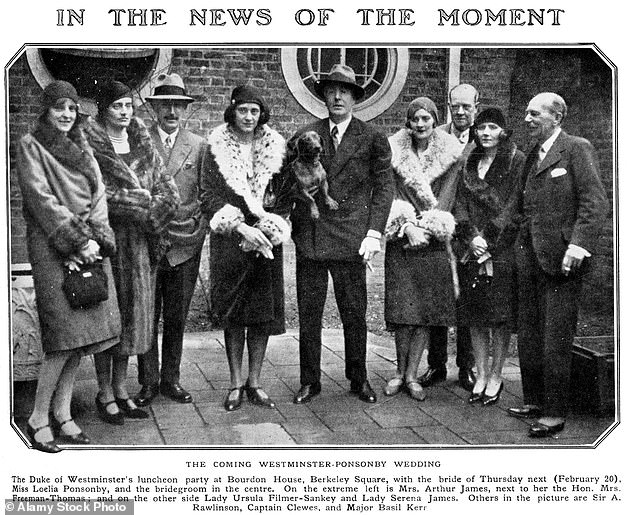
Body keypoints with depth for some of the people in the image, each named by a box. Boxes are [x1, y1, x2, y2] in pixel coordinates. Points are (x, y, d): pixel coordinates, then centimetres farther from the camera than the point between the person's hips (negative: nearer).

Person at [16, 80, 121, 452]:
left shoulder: (82, 147, 19)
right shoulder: (31, 146, 2)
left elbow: (99, 195, 11)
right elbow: (42, 199, -8)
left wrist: (96, 240, -5)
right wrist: (77, 242, -13)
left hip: (91, 247, 6)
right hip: (53, 248, -5)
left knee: (81, 336, 2)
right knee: (66, 335, -12)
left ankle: (63, 412, 12)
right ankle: (38, 418, -1)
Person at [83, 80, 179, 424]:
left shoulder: (142, 144, 12)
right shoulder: (90, 146, -4)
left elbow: (169, 191, 5)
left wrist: (131, 201, -10)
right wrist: (141, 201, -11)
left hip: (140, 243, 5)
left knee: (133, 315, 8)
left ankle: (120, 389, 20)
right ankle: (105, 394, 11)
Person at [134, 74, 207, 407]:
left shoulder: (198, 146, 7)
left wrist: (201, 226, -1)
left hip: (184, 244, 2)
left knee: (176, 318, 10)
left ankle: (171, 379, 22)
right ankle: (148, 382, 17)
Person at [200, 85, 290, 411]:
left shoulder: (273, 147, 7)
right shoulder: (218, 149, 0)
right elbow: (209, 197, -6)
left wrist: (273, 223, -7)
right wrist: (241, 228, -18)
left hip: (265, 238, 2)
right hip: (229, 240, -2)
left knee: (264, 312, 3)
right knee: (232, 312, 2)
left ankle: (254, 382, 13)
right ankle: (236, 384, 12)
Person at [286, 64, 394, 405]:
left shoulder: (372, 140, 5)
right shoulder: (305, 137, 8)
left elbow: (384, 186, 4)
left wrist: (374, 233, -4)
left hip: (351, 239, -1)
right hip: (309, 237, 1)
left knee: (355, 314, 6)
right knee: (308, 314, 6)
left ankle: (358, 379, 22)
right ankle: (309, 381, 18)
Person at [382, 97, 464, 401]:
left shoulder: (451, 153, 3)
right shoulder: (396, 151, 4)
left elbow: (445, 197, -2)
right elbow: (394, 193, -1)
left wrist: (425, 228, -12)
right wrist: (408, 226, -14)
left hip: (433, 239, 0)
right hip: (401, 237, 0)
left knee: (426, 309, 0)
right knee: (402, 308, -2)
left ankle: (411, 374, 9)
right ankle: (400, 371, 13)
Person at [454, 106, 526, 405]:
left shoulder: (517, 161, -1)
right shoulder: (469, 163, 14)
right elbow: (461, 204, 9)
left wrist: (491, 241, -11)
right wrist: (471, 237, -6)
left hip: (503, 251, -4)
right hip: (473, 251, 4)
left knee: (500, 317, -1)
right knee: (475, 317, 5)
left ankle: (495, 377, 9)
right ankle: (480, 375, 15)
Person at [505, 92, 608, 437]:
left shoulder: (577, 149, -5)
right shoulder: (531, 157, 18)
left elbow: (595, 202, -12)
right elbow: (517, 206, 22)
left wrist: (578, 245, -21)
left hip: (560, 260, -7)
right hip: (528, 258, 8)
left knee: (555, 341, -2)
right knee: (528, 337, 12)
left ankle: (555, 414, 7)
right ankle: (534, 402, 25)